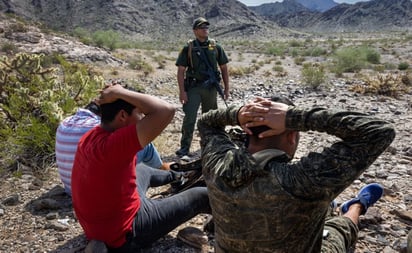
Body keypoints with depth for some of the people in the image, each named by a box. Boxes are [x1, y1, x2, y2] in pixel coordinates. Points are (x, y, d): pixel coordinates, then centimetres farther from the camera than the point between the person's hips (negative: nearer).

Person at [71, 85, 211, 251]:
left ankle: (175, 177, 65)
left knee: (144, 172, 33)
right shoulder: (112, 144, -35)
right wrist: (119, 92, -33)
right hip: (124, 234, -8)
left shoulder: (90, 137, -7)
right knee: (201, 196, 5)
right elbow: (166, 111, -41)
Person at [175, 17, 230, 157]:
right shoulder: (188, 48, -1)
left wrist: (226, 88, 5)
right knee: (189, 117, -9)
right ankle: (184, 147, 0)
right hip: (193, 87, -2)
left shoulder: (216, 47, 6)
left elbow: (224, 68, 9)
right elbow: (181, 71, -3)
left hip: (211, 88, 3)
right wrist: (182, 91, -11)